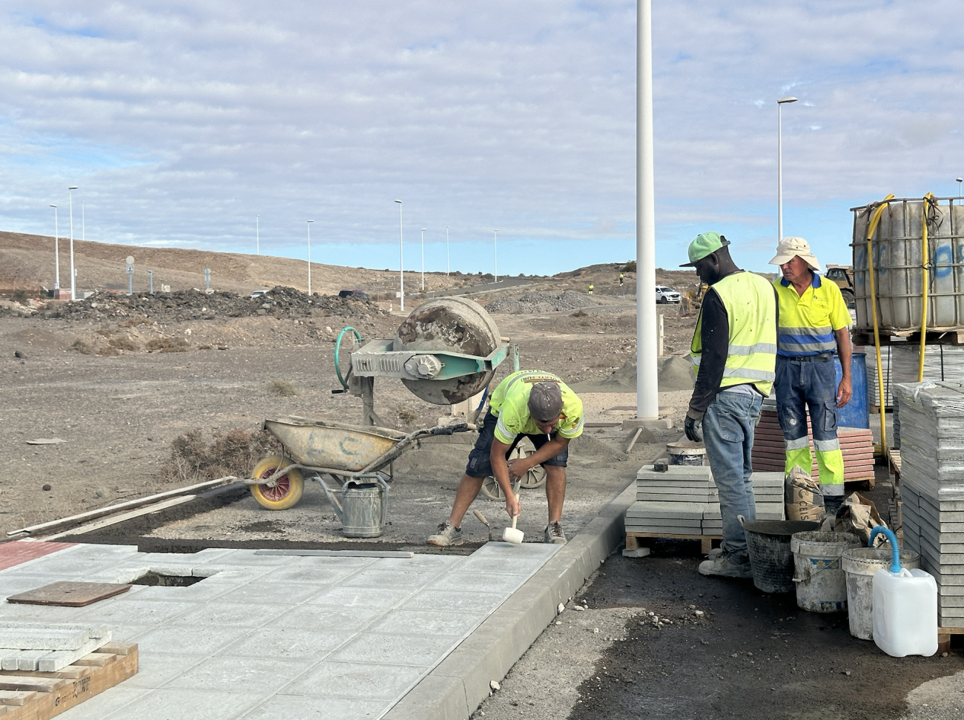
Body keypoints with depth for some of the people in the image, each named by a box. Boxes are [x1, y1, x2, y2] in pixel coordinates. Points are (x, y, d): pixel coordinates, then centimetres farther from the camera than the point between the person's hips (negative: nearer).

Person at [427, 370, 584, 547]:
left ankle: (554, 528, -11)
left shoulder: (573, 407, -40)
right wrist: (509, 496, -36)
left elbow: (560, 442, -17)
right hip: (500, 409, -2)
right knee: (477, 466, -10)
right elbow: (497, 455, -34)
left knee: (556, 462, -21)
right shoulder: (513, 408, -47)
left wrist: (527, 463, -24)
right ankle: (452, 527, -2)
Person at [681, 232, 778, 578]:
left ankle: (739, 556, 1)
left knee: (729, 478, -3)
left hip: (725, 395, -9)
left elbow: (713, 359, -18)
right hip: (755, 395, 9)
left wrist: (695, 411, -14)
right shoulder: (764, 288, 13)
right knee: (741, 475, 17)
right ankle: (744, 547, 22)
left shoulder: (718, 296, -14)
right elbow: (770, 347, 18)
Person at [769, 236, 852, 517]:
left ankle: (833, 497, 1)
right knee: (793, 433, 5)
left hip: (820, 366, -2)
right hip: (787, 367, 2)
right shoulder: (775, 290, 1)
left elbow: (842, 334, 3)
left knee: (825, 432, -5)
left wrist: (846, 378, -1)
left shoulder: (828, 290, -2)